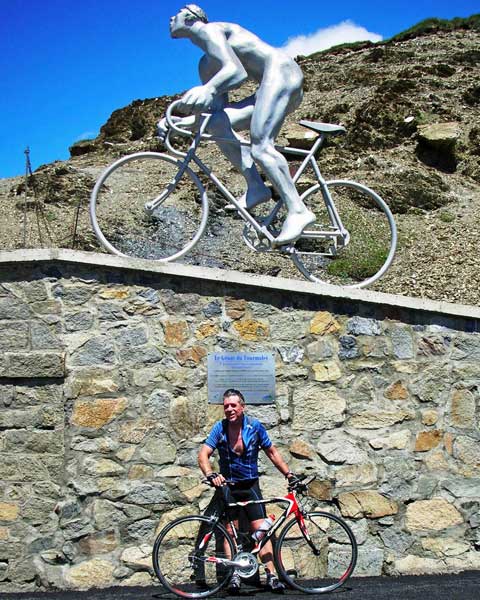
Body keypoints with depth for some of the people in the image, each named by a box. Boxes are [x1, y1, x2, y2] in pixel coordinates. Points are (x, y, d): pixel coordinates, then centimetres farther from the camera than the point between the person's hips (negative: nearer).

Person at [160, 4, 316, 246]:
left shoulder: (209, 30, -2)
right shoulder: (207, 64, 25)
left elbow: (236, 71, -21)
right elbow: (218, 107, 18)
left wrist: (208, 89, -40)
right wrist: (180, 122, 9)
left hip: (281, 70, -9)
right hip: (271, 86, 9)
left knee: (260, 146, -24)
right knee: (217, 122, 0)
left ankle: (298, 210, -31)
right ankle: (256, 187, -10)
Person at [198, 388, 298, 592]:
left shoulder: (255, 426, -5)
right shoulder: (220, 428, -7)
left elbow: (272, 452, 5)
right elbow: (203, 455, -14)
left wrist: (288, 473, -3)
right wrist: (211, 475, -32)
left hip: (250, 485, 0)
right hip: (228, 486, 0)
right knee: (230, 530, -4)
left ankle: (271, 575, -9)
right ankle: (234, 575, 0)